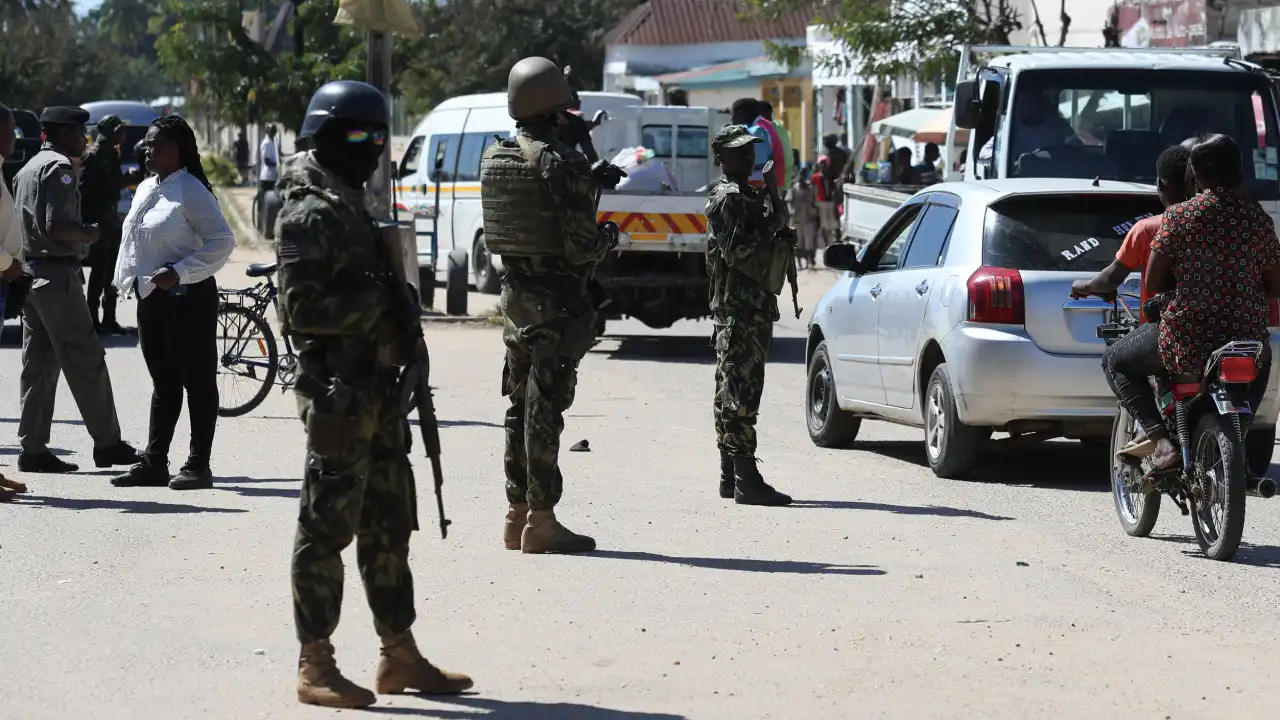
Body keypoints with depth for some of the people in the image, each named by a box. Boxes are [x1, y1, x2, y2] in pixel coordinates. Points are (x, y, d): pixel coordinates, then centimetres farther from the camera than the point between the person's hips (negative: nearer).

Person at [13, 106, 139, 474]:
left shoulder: (29, 168, 18)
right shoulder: (60, 168, -12)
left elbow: (19, 223, 19)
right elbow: (56, 226, -21)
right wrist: (90, 234, -6)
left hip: (30, 273, 10)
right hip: (56, 274, -10)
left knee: (38, 364, 9)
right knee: (86, 361, -3)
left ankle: (33, 447, 7)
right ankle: (107, 443, 1)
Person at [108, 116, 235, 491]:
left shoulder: (191, 192, -12)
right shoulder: (146, 189, 13)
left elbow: (222, 241, -17)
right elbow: (134, 239, 22)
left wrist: (179, 272, -20)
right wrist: (129, 279, 9)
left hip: (186, 297, -9)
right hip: (151, 298, 9)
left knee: (197, 382, -1)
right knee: (163, 384, 12)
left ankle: (198, 466, 1)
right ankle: (154, 463, 15)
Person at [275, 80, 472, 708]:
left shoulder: (350, 206, 17)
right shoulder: (310, 214, -13)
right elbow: (304, 308, -21)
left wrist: (399, 315, 12)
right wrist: (381, 304, -18)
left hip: (374, 387, 10)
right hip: (337, 390, -10)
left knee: (388, 525, 13)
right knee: (328, 526, -4)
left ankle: (400, 656, 21)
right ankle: (315, 667, 1)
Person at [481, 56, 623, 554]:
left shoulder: (494, 159, 5)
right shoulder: (562, 162, -17)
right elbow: (579, 246, -19)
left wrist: (589, 181, 22)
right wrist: (609, 236, 1)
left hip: (516, 294, 7)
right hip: (558, 302, -7)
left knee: (521, 406, 15)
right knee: (545, 409, -4)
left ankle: (517, 513, 21)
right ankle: (540, 521, -1)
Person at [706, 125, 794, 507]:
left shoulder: (745, 195, 20)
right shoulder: (728, 198, -12)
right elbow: (736, 251, -21)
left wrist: (778, 239, 13)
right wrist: (770, 229, -15)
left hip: (752, 307, 11)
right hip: (740, 307, -11)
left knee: (732, 392, 12)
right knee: (740, 392, -12)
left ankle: (730, 475, 17)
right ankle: (745, 478, -14)